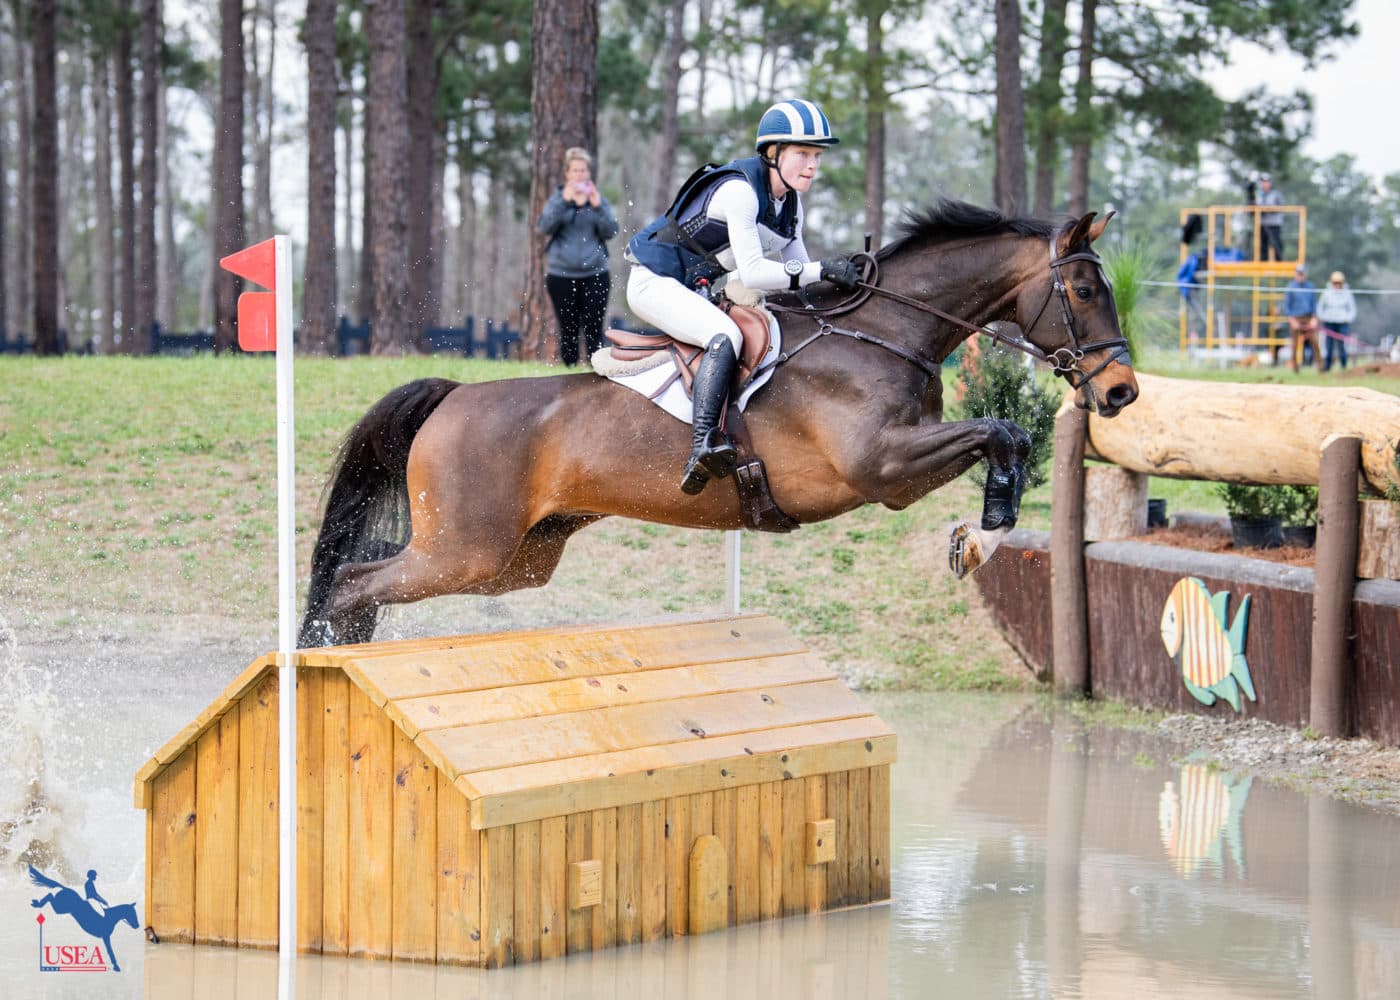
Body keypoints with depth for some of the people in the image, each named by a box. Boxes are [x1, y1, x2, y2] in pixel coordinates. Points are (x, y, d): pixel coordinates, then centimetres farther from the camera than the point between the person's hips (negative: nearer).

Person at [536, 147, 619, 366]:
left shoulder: (598, 199, 8)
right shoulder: (558, 198, 7)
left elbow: (610, 231, -1)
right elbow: (544, 227, -8)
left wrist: (597, 206, -15)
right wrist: (564, 200, -17)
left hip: (595, 274, 0)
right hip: (561, 275, 0)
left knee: (593, 328, -6)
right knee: (568, 329, 4)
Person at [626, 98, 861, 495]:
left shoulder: (790, 199, 3)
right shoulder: (739, 191, -24)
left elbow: (796, 267, 7)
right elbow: (752, 272, -31)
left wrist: (836, 277, -11)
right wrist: (823, 270, -33)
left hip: (701, 290, 10)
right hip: (656, 282, -10)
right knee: (726, 336, -33)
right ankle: (702, 446, -44)